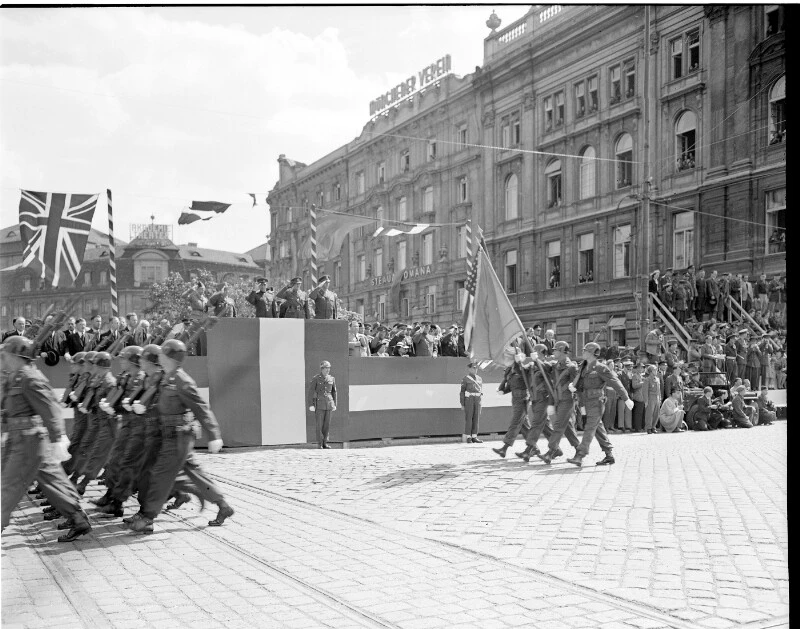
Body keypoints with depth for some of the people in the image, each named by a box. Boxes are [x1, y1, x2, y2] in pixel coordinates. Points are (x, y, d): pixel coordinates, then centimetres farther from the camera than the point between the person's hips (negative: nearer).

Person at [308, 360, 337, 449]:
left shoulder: (332, 379, 6)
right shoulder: (315, 378, -6)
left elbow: (334, 392, 12)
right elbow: (310, 392, -7)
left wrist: (334, 404, 9)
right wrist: (310, 405, -13)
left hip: (329, 404, 4)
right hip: (319, 404, -4)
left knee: (327, 424, 3)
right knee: (319, 424, -4)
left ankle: (325, 443, 12)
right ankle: (320, 444, 3)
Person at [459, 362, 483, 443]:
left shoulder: (479, 379, 12)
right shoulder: (466, 379, -3)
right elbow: (462, 391, -3)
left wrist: (480, 398, 15)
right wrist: (462, 403, -8)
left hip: (477, 400, 5)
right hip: (468, 399, -5)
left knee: (476, 418, 2)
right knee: (468, 418, -4)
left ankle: (474, 437, 6)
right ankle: (468, 437, 1)